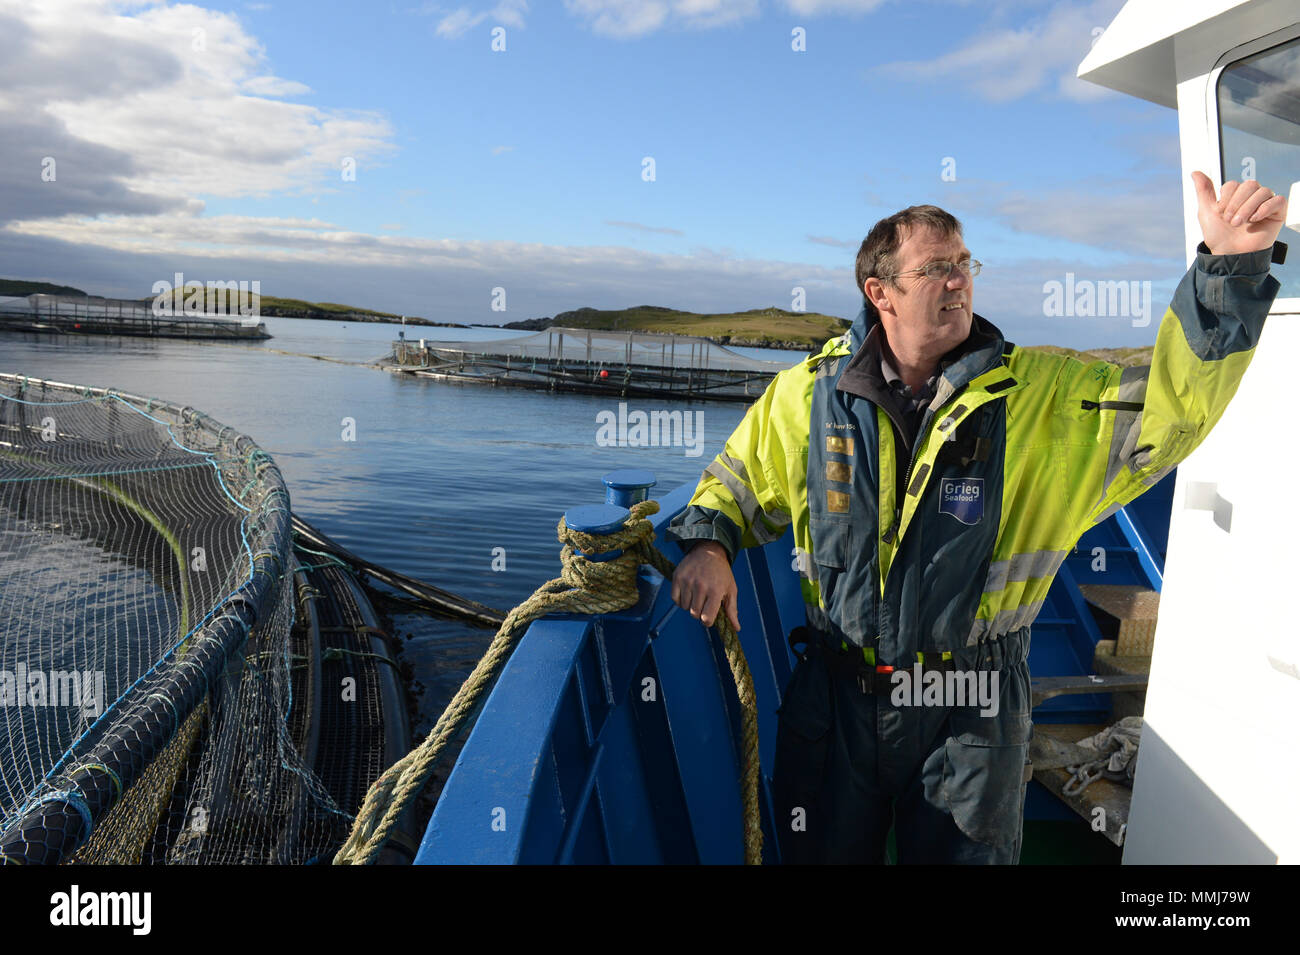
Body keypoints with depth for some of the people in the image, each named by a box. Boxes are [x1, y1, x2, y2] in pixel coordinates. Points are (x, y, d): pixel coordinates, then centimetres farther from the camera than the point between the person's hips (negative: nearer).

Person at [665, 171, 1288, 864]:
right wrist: (708, 546, -9)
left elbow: (1171, 405, -15)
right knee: (821, 853, 19)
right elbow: (738, 480, 10)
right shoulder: (810, 392, -3)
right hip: (835, 699, 1)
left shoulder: (1043, 395, -5)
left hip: (972, 715, 0)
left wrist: (1231, 265, -26)